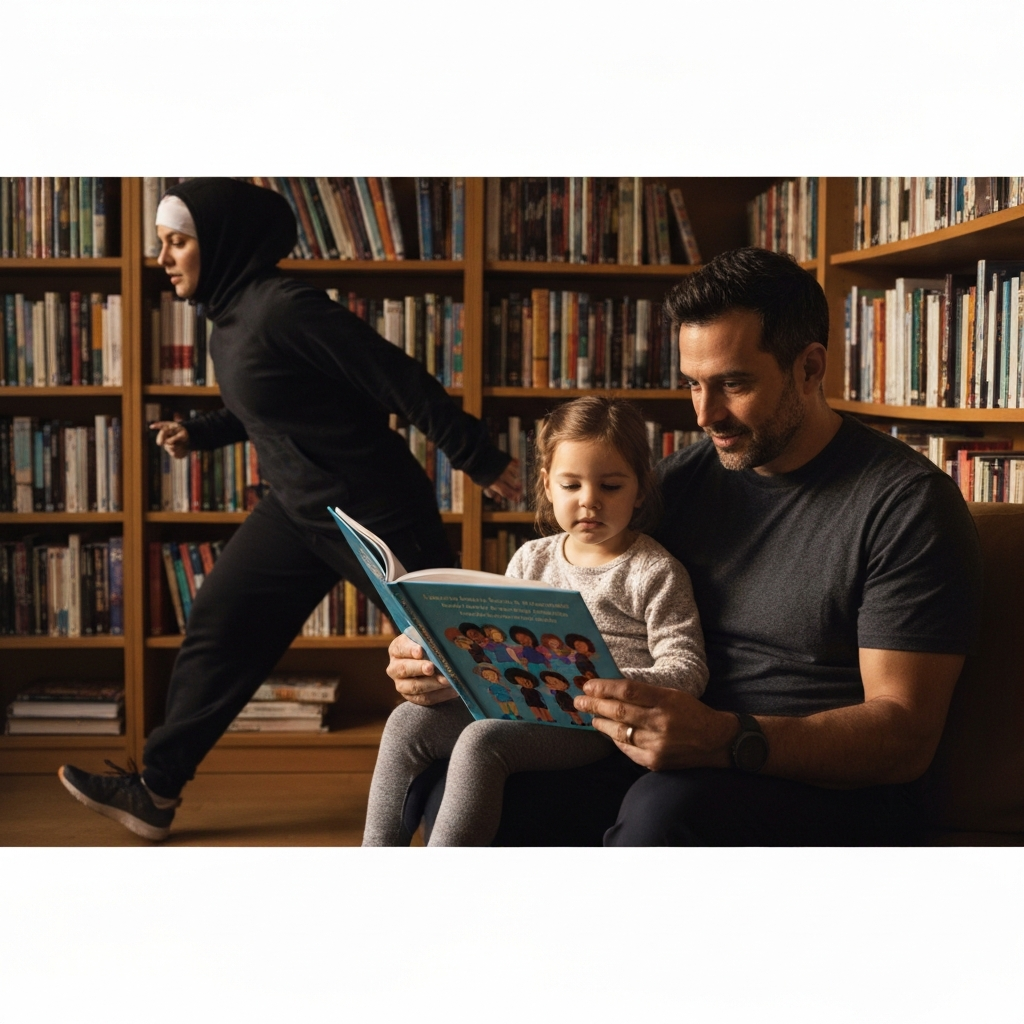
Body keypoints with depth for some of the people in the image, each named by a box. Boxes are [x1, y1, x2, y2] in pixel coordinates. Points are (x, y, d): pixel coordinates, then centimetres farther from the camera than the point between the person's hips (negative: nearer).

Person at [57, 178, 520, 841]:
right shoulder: (228, 318, 7)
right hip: (299, 510, 9)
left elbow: (402, 382, -22)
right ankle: (155, 792, 17)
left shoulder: (284, 308, -22)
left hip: (378, 511, -9)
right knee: (217, 629, 7)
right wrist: (199, 433, 16)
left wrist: (481, 459, -19)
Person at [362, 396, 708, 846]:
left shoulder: (655, 572, -2)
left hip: (594, 723, -7)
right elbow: (501, 646, 20)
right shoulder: (531, 560, 15)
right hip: (518, 706, 7)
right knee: (409, 720, -8)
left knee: (482, 740, -29)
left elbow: (686, 670, -9)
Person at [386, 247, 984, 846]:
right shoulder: (683, 482, 10)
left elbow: (906, 735, -17)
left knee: (664, 805, -37)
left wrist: (726, 741, -33)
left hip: (840, 791, -5)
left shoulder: (906, 503, -10)